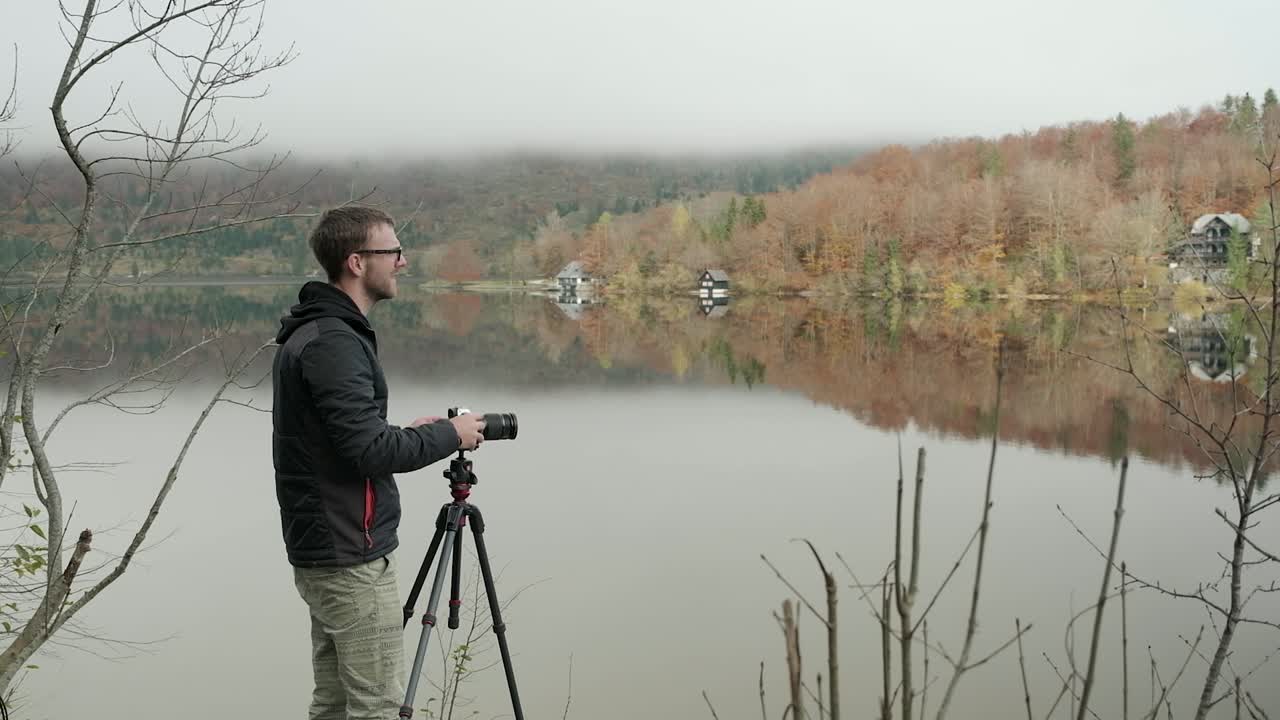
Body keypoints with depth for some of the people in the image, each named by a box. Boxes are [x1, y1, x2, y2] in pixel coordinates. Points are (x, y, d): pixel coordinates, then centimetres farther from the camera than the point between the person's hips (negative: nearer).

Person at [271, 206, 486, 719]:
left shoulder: (311, 333, 12)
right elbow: (369, 450, -25)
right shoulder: (333, 343, -20)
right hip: (352, 558, -10)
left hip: (321, 551, 10)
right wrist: (449, 435, -11)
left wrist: (408, 435, 12)